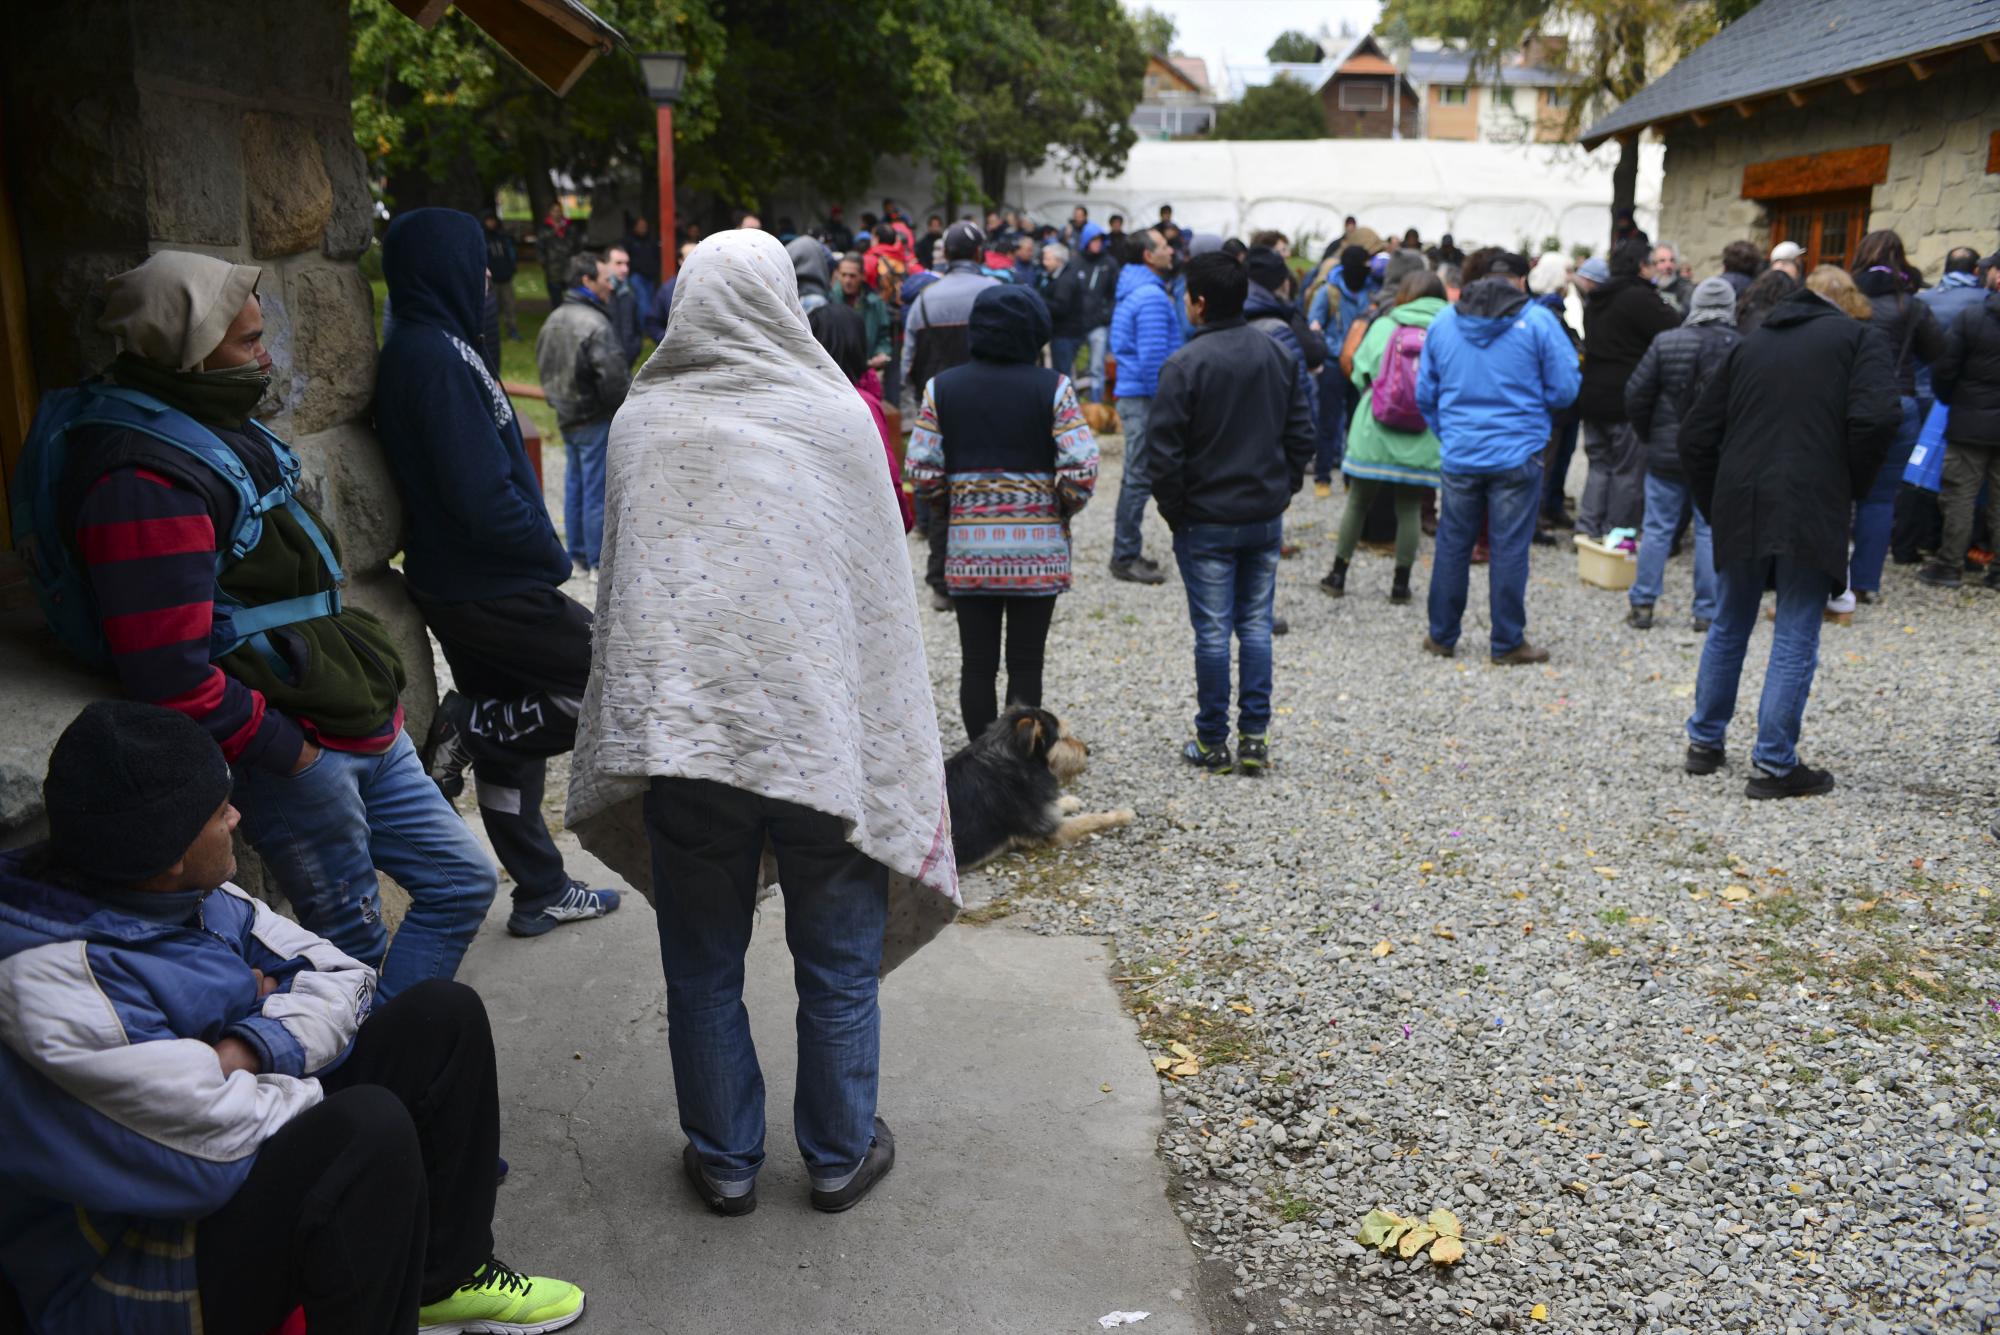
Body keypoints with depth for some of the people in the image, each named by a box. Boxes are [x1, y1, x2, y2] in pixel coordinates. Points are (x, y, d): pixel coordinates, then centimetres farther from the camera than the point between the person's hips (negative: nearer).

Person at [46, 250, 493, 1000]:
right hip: (291, 755, -10)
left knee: (463, 882, 13)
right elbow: (168, 676, -25)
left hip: (363, 730, 10)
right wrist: (285, 751, -16)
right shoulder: (143, 479, -20)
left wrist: (372, 682, 14)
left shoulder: (220, 429, 12)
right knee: (352, 947, 2)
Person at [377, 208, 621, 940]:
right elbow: (482, 497, -25)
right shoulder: (436, 357, -20)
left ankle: (541, 893, 29)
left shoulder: (412, 350, 11)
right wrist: (552, 553, -10)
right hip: (487, 589, -10)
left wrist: (538, 549, 11)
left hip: (458, 582, 10)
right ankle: (473, 726, 0)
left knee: (511, 741, 18)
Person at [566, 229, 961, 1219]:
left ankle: (724, 1160, 29)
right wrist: (894, 745, 11)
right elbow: (879, 583, 2)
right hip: (822, 727, -1)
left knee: (703, 969, 15)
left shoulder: (640, 422, 3)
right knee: (837, 967, 14)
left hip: (678, 721, 2)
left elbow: (621, 579, 11)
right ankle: (840, 1156, 28)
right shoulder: (835, 413, -2)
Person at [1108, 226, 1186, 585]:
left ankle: (1126, 553, 24)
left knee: (1135, 476, 16)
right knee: (1139, 478, -4)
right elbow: (1153, 357, -23)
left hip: (1130, 393, 10)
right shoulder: (1152, 296, -17)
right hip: (1145, 397, -10)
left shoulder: (1129, 292, 15)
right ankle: (1126, 559, 1)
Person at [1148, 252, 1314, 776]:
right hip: (1266, 516, 5)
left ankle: (1213, 742, 11)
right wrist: (1283, 488, 15)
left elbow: (1163, 448, -16)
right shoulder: (1279, 355, 4)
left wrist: (1173, 510, -3)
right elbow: (1301, 433, 9)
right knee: (1256, 625, 12)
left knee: (1212, 630, 2)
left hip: (1207, 521, -5)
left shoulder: (1185, 363, -15)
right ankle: (1255, 737, 13)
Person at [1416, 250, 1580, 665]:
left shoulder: (1442, 321, 5)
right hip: (1518, 455, -3)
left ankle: (1441, 636, 20)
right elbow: (1565, 389, -5)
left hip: (1458, 455, 3)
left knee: (1452, 545, 12)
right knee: (1509, 549, 3)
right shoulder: (1537, 320, -6)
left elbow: (1426, 394, 10)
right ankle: (1508, 643, 10)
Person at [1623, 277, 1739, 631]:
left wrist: (1647, 436, 11)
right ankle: (1707, 612, 8)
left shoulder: (1666, 343, -6)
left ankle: (1642, 605, 9)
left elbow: (1636, 395, -3)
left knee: (1657, 529, 7)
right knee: (1711, 532, 5)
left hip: (1666, 454, 0)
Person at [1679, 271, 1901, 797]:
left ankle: (1704, 743, 25)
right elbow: (1875, 418, -12)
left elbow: (1695, 433, 13)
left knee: (1728, 628, 18)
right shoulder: (1862, 339, 6)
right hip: (1811, 509, -4)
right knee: (1795, 640, 3)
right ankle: (1773, 765, 5)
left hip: (1739, 507, 4)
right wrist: (1852, 490, 2)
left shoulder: (1751, 343, 19)